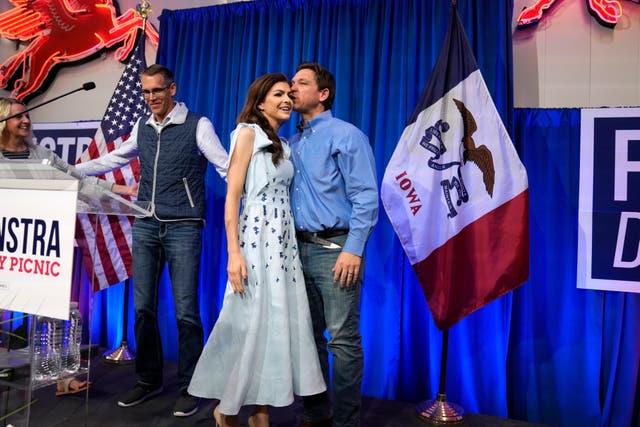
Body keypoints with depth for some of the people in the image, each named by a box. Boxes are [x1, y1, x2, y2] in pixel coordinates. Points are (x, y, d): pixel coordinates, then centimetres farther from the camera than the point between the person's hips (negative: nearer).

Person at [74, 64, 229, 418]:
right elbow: (113, 159, 24)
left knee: (185, 310, -1)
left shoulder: (198, 125, -4)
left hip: (183, 228, -5)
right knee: (143, 307, 9)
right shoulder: (141, 127, 12)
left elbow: (227, 167, -8)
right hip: (146, 226, 5)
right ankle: (148, 380, 27)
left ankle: (189, 386, 15)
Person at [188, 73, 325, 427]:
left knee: (280, 324, 6)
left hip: (285, 240, 7)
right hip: (257, 238, -7)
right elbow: (232, 196, -11)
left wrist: (290, 242, 11)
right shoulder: (248, 133, -3)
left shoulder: (282, 146, 18)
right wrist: (234, 252, -19)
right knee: (250, 323, -2)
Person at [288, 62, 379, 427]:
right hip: (300, 248, 7)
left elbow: (366, 197, -12)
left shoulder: (346, 135, -4)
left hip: (335, 248, -7)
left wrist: (353, 249, -18)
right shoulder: (293, 142, 17)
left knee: (343, 339, -2)